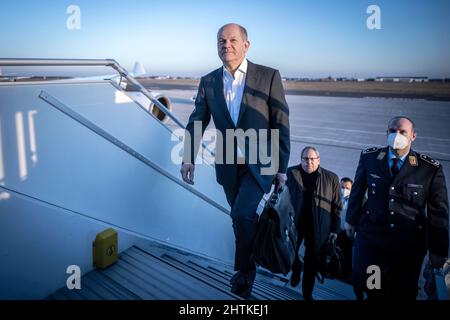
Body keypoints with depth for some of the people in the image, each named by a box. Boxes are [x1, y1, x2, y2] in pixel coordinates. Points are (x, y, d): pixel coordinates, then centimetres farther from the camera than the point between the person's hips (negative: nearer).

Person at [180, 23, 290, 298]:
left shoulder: (269, 76, -8)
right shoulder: (208, 81, 2)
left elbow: (281, 124, -7)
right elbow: (196, 122, 6)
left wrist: (282, 167, -7)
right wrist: (189, 158, -5)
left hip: (260, 163, -3)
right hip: (228, 165, 4)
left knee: (243, 213, -20)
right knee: (242, 219, 15)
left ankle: (244, 270, 5)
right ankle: (249, 263, 39)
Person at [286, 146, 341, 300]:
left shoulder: (331, 178, -4)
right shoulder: (291, 173, -4)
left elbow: (336, 206, 0)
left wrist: (334, 229, -3)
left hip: (318, 227, -1)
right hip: (294, 223, 1)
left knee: (312, 261, 11)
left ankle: (308, 293, 30)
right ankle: (295, 273, 48)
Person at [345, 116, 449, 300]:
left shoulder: (431, 169, -10)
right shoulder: (369, 157, -4)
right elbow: (357, 190, 7)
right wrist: (351, 220, 12)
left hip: (410, 242, -1)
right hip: (372, 233, 1)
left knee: (403, 293, 12)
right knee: (362, 281, -7)